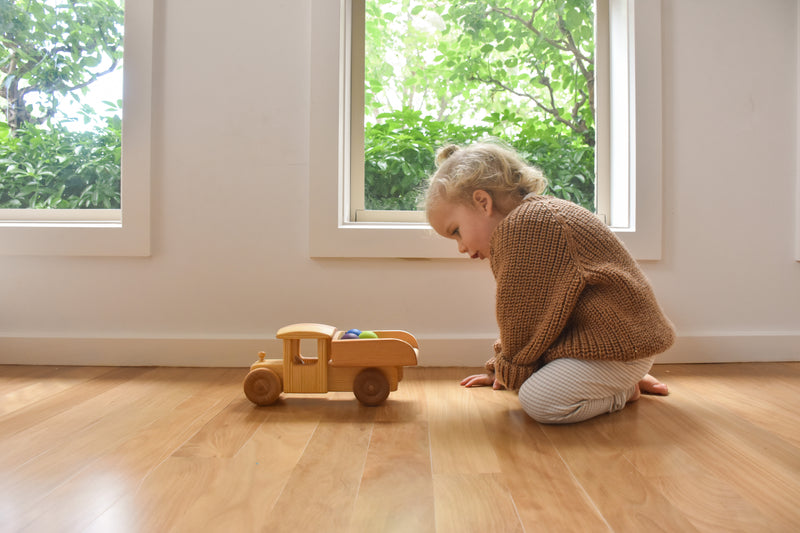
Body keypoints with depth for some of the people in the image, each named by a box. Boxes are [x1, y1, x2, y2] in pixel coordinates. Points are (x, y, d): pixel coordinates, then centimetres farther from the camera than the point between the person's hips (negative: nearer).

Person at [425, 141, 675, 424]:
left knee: (539, 400, -24)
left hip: (622, 342, -11)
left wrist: (511, 371, -2)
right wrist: (500, 368, 23)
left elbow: (523, 319, -19)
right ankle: (623, 378, 14)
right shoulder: (535, 217, 13)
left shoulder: (525, 224, -24)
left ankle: (625, 390, -1)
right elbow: (521, 317, 21)